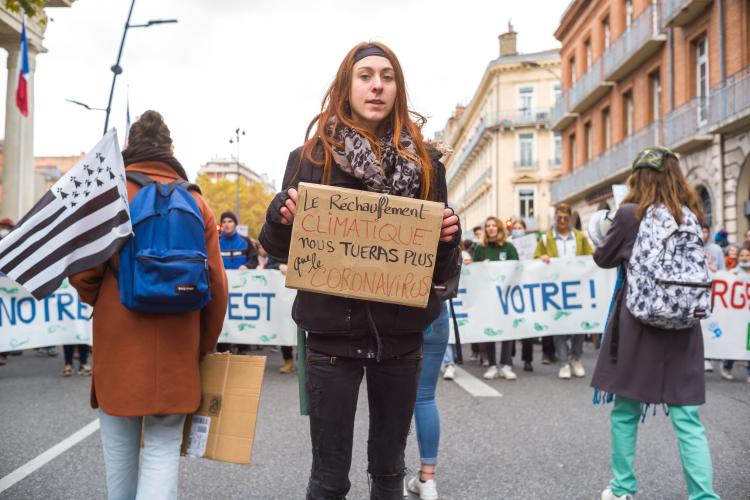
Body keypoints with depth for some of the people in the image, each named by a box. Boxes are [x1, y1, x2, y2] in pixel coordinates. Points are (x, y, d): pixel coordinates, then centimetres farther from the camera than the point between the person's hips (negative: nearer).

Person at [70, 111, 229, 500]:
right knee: (163, 447, 5)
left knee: (120, 444, 14)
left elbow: (83, 271, -7)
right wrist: (205, 346, 13)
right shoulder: (195, 200, 4)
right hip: (175, 346, 1)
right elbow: (216, 282, 1)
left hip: (117, 340, -1)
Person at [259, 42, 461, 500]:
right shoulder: (312, 157, 0)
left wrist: (449, 238, -13)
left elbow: (442, 271, 8)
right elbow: (280, 250, 5)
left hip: (400, 333, 2)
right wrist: (281, 214, -16)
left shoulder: (423, 163, 5)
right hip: (333, 331, -2)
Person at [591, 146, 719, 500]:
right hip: (683, 327, 3)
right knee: (688, 420, 5)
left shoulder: (631, 214, -7)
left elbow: (603, 259, 3)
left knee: (625, 412, 12)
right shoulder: (691, 216, 5)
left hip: (638, 325, -3)